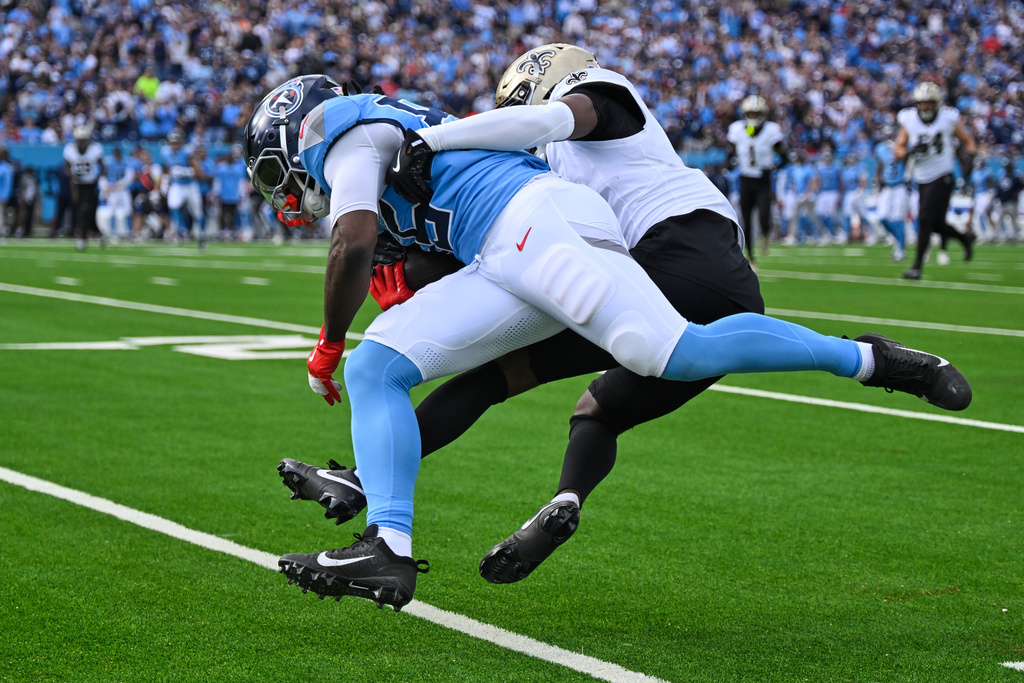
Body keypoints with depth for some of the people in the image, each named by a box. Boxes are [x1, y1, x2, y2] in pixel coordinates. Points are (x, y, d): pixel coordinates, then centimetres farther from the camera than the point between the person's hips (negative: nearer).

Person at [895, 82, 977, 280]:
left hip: (942, 177, -4)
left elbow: (968, 141, 7)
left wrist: (970, 158, -11)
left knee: (925, 219, -14)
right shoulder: (909, 121, -2)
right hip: (922, 180, 4)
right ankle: (965, 238, 41)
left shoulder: (948, 119, -6)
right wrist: (911, 151, -21)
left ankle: (917, 266, -9)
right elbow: (898, 151, -1)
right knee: (936, 224, 11)